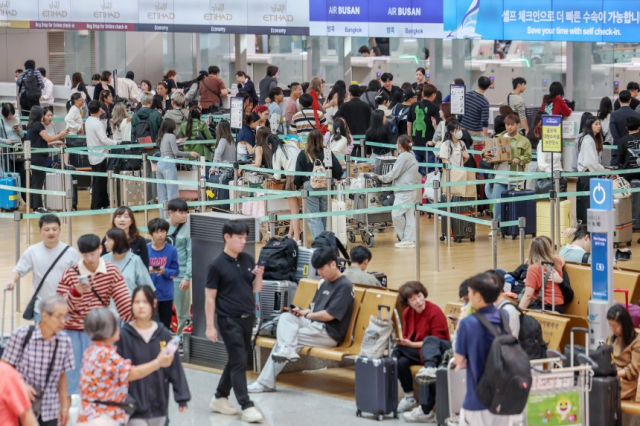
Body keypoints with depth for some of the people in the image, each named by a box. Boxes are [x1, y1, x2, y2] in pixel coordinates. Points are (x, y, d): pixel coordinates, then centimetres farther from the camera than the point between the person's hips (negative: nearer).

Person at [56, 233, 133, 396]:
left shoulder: (112, 271, -1)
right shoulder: (70, 274, -5)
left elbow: (123, 303, -2)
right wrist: (75, 292, -22)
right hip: (74, 333, -1)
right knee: (74, 379, 1)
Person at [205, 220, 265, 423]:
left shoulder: (248, 260, 7)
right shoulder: (217, 265, -10)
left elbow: (256, 289, 13)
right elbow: (210, 297, -8)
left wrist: (259, 275, -8)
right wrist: (210, 326, -10)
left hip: (247, 318, 6)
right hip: (229, 320, -6)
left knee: (235, 361, 14)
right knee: (239, 363, -7)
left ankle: (219, 398, 27)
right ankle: (247, 407, -7)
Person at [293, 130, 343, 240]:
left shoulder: (303, 155, -6)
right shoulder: (328, 153, -1)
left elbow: (298, 174, -4)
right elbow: (338, 170, 0)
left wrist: (298, 185, 14)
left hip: (310, 187, -3)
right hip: (325, 186, 3)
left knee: (314, 218, -2)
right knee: (323, 216, 19)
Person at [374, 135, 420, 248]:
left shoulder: (404, 157, -13)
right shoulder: (411, 156, 18)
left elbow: (394, 174, -12)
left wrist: (381, 178, 3)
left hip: (404, 191, -10)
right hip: (412, 191, 10)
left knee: (396, 214, -8)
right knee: (409, 215, 7)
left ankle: (405, 238, -2)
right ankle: (410, 239, 5)